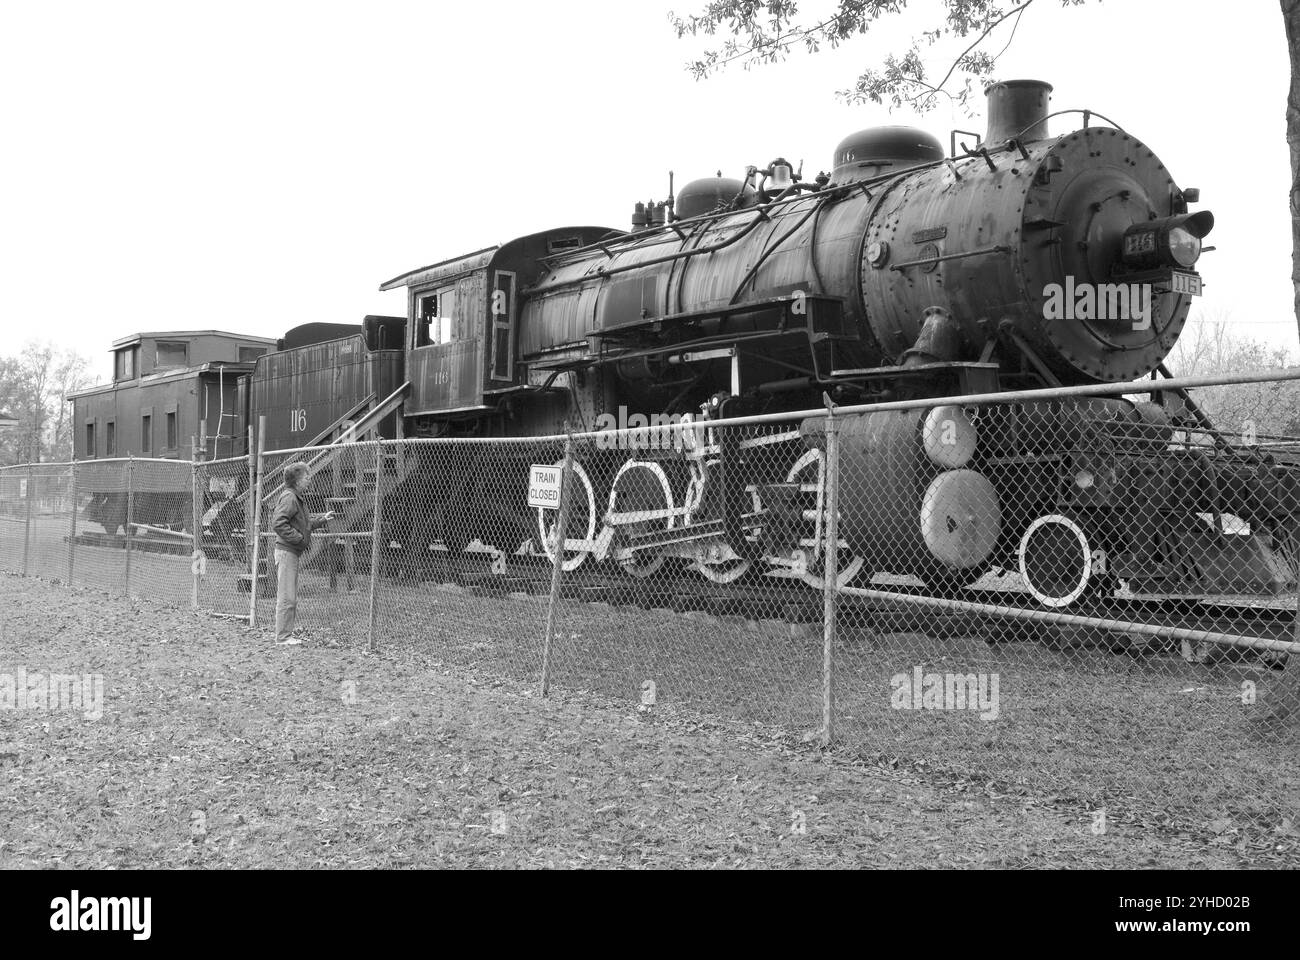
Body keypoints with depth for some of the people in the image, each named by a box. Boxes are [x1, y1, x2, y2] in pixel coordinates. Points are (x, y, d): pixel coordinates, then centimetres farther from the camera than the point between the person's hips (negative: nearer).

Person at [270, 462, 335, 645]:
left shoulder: (297, 499, 17)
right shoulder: (289, 497, -15)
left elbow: (304, 522, 26)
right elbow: (278, 524, -24)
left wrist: (322, 519, 17)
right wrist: (300, 538, -21)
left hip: (293, 553, 11)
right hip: (286, 551, -11)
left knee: (291, 597, 14)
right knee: (287, 597, -7)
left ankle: (286, 634, 21)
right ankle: (282, 637, -3)